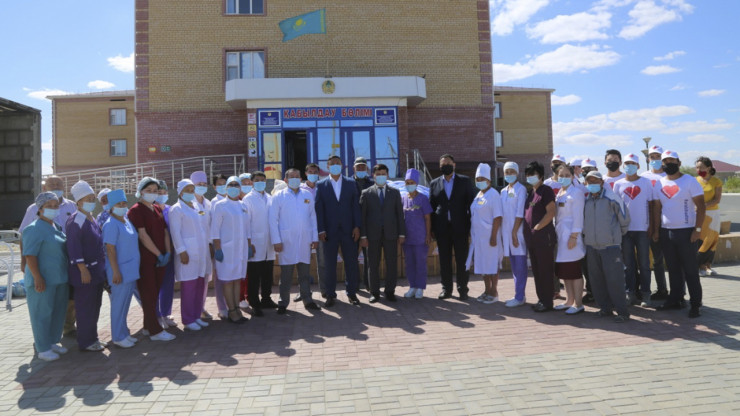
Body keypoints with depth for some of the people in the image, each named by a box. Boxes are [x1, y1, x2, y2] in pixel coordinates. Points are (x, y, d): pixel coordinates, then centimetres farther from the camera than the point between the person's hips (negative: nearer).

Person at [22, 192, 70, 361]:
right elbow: (29, 255, -18)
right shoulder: (34, 229, -13)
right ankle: (43, 349, 11)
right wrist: (37, 277, -23)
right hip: (43, 281, -8)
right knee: (42, 314, 1)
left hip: (60, 279, 8)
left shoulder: (57, 227, 12)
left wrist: (66, 274, 19)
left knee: (58, 312, 14)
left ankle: (53, 342, 28)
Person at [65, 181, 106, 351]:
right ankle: (85, 342, 11)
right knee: (85, 307, 1)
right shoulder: (75, 220, -14)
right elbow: (74, 247, -19)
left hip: (97, 269, 8)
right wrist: (83, 269, -22)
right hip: (84, 270, -8)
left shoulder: (92, 219, 12)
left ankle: (92, 338, 25)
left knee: (95, 305, 14)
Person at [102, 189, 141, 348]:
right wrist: (116, 272, -19)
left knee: (125, 304, 15)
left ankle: (124, 333, 25)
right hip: (120, 272, -8)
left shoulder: (127, 222, 12)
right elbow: (110, 249, -17)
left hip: (131, 270, 8)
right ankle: (118, 337, 11)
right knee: (118, 304, 1)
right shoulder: (111, 225, -13)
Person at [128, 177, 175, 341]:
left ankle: (148, 327, 23)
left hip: (160, 258, 7)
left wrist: (167, 252, -1)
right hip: (146, 258, -7)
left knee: (155, 292, 12)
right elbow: (142, 236, -14)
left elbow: (165, 232, 12)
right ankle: (155, 331, 4)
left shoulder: (157, 209, 15)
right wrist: (159, 254, -14)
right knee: (149, 294, -1)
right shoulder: (136, 210, -7)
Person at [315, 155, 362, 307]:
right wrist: (321, 230, -7)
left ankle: (352, 293, 17)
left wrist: (357, 226, -3)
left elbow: (356, 206, 4)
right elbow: (319, 209, 0)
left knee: (351, 263, 5)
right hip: (330, 231, -1)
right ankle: (331, 295, 15)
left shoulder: (351, 183, 7)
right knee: (330, 264, 5)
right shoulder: (321, 185, 4)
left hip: (348, 230, 1)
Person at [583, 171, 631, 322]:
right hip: (591, 246, 5)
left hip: (610, 245, -5)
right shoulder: (586, 201, 7)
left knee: (614, 279, -5)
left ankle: (622, 311, 5)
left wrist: (618, 234, 13)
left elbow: (624, 219, 3)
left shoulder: (612, 199, -7)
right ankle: (605, 308, 21)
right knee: (596, 279, 9)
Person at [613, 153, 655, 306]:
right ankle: (632, 293, 14)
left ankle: (645, 294, 11)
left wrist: (651, 225, -1)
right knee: (628, 263, 6)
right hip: (625, 229, 1)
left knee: (644, 263, 3)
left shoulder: (646, 182, 4)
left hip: (642, 229, -1)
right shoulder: (618, 184, 6)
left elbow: (651, 205, 5)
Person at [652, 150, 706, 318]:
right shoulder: (659, 183, 9)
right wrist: (656, 230, 7)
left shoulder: (689, 181, -5)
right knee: (673, 269, 12)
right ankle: (675, 300, 22)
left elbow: (701, 206, -7)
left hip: (686, 231, -5)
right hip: (665, 232, 5)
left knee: (690, 270, 0)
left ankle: (696, 304, 8)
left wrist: (698, 229, -13)